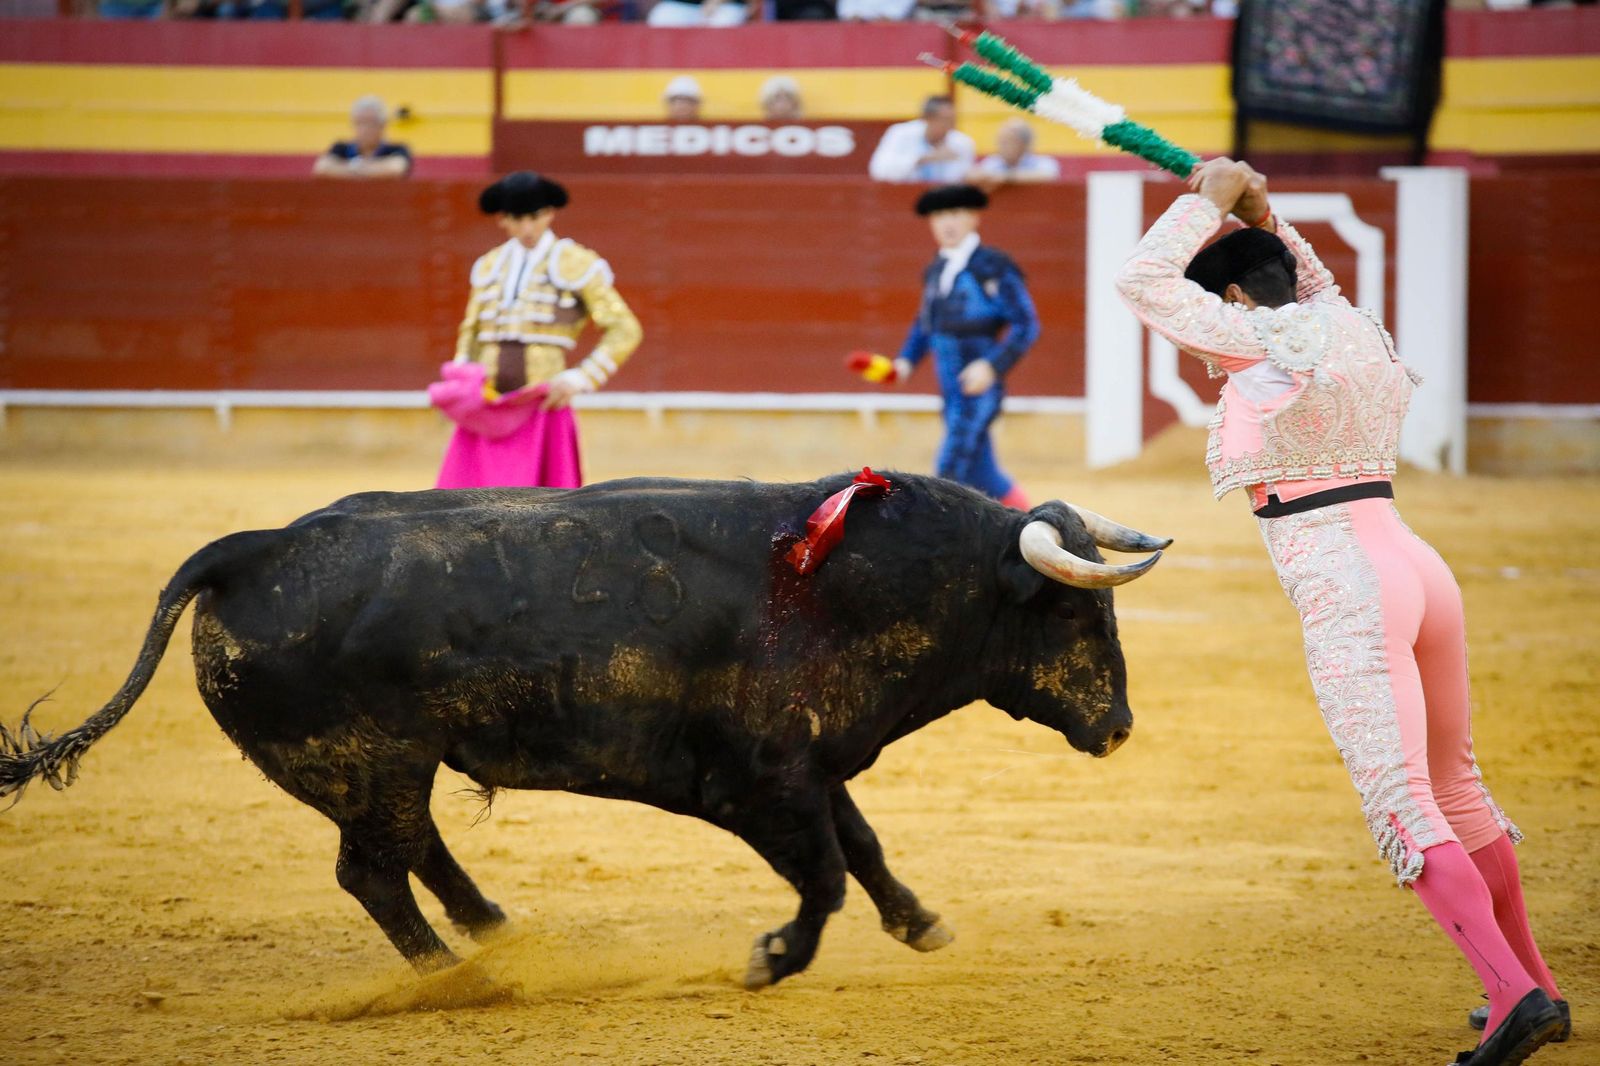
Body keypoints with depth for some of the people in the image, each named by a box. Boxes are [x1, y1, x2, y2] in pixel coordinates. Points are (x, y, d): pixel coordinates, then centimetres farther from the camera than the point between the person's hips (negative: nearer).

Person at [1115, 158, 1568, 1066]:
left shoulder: (1266, 344, -7)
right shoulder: (1350, 328, 17)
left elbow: (1144, 281, -6)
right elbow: (1316, 282, 41)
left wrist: (1210, 203, 5)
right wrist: (1263, 216, 31)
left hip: (1346, 590, -9)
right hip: (1421, 572, 9)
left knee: (1403, 810, -14)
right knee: (1455, 788, 21)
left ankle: (1515, 992, -27)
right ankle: (1534, 985, 28)